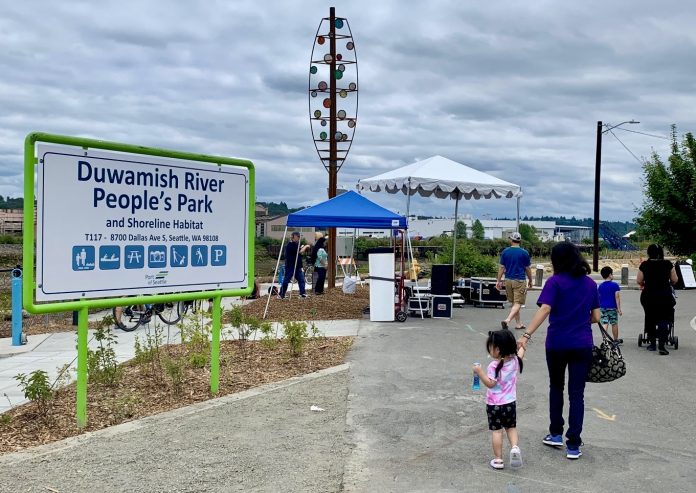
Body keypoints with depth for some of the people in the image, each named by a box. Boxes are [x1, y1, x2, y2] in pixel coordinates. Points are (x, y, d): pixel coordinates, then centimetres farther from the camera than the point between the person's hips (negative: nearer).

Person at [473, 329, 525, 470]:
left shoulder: (494, 366, -22)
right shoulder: (515, 361, -4)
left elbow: (490, 383, -22)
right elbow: (520, 354, 19)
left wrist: (480, 372, -21)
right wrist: (522, 346, 36)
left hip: (494, 404, -5)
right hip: (510, 403, 5)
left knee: (497, 431, 5)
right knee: (511, 428, 20)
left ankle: (498, 459, 10)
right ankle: (515, 447, -3)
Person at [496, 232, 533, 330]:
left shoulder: (505, 252, 0)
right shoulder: (524, 253, -6)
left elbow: (501, 267, 1)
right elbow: (528, 269, 0)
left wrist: (498, 281, 7)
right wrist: (530, 281, 13)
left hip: (508, 280, 4)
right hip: (519, 281, -4)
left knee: (514, 303, 16)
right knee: (518, 303, -4)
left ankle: (518, 323, 22)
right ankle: (507, 320, -23)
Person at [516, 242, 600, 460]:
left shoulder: (555, 282, -8)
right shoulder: (591, 284, 5)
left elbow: (544, 310, -21)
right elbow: (595, 317, 7)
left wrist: (526, 335, -26)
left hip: (557, 344, -2)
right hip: (583, 345, 2)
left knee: (556, 387, 19)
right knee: (577, 393, 5)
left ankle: (556, 434, 27)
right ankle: (573, 444, 4)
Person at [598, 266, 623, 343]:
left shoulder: (600, 286, 5)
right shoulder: (615, 285, -7)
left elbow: (598, 298, 9)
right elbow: (617, 297, -10)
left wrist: (599, 307, 20)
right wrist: (619, 308, -8)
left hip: (602, 308, 3)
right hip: (612, 308, -3)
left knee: (605, 324, 1)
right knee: (614, 324, 11)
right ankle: (616, 340, 24)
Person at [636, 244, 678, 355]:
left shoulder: (645, 265, -3)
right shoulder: (668, 264, -3)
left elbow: (639, 281, 0)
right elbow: (674, 280, 3)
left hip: (648, 295, 1)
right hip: (665, 295, -1)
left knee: (650, 318, 15)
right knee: (663, 320, 1)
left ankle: (651, 343, 23)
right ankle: (661, 345, -11)